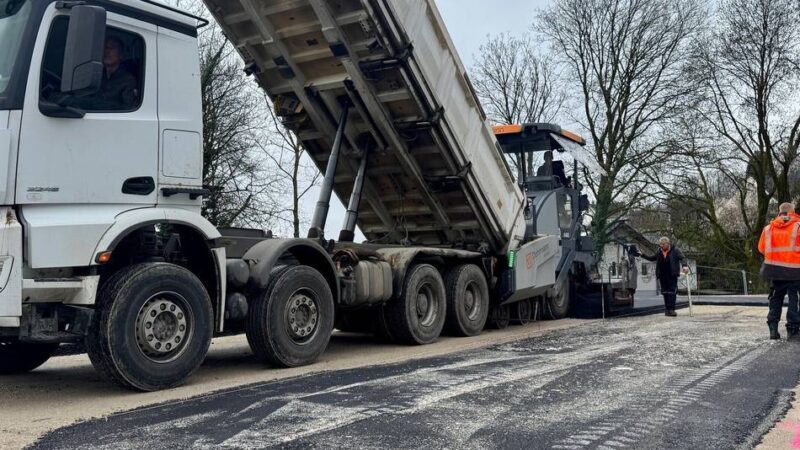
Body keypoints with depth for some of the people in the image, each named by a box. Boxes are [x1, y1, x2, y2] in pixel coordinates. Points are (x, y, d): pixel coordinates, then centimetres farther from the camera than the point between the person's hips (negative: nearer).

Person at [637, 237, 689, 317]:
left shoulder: (675, 250, -1)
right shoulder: (659, 252, 13)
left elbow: (682, 258, -7)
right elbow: (652, 258, 25)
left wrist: (684, 265, -25)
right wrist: (642, 255, 19)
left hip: (672, 275, -5)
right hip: (662, 276, 5)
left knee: (672, 291, -8)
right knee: (665, 292, 7)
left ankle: (671, 309, -8)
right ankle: (667, 309, 14)